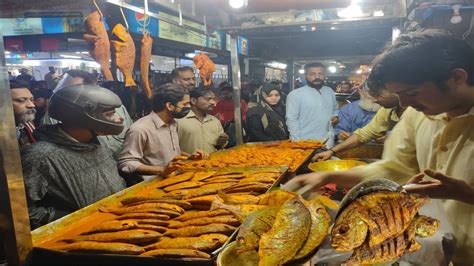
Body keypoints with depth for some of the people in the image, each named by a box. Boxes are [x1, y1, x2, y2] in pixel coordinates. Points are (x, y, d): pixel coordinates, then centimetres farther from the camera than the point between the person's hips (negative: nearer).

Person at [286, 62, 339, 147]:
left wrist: (336, 116, 4)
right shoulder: (295, 94, -8)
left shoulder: (330, 91, 12)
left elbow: (335, 108, 26)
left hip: (329, 143, 6)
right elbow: (291, 120, -11)